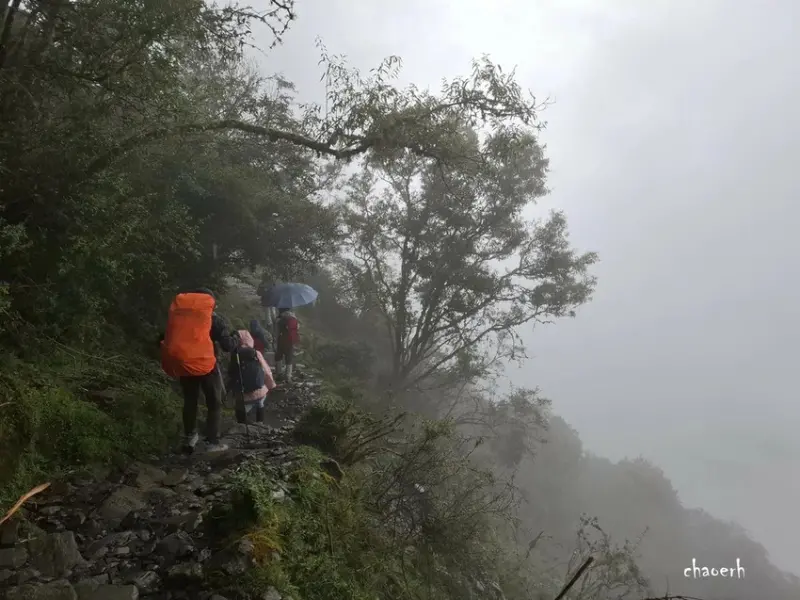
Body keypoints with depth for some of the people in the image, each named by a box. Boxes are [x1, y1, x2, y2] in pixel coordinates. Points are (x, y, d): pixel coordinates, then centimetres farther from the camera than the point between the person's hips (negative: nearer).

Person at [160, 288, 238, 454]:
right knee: (214, 403, 12)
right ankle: (213, 442, 10)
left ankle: (189, 438, 31)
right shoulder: (213, 318, -1)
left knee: (190, 401, 24)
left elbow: (164, 339, 17)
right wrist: (236, 337, 16)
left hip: (182, 365, 4)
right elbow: (228, 346, -4)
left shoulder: (176, 313, 12)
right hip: (205, 365, -4)